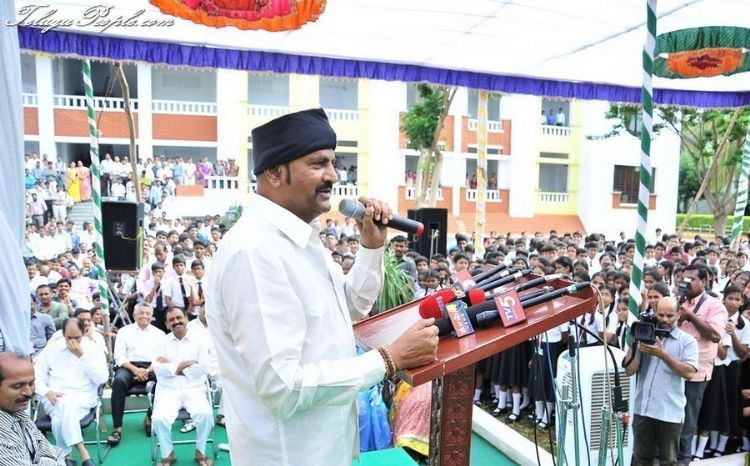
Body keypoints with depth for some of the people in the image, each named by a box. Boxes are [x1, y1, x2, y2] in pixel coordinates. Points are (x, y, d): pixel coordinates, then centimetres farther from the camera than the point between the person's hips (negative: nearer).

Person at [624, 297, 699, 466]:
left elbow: (689, 372, -14)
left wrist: (662, 354, -20)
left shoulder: (687, 341, 1)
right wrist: (633, 344, -8)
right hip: (642, 409, 2)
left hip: (670, 412, -2)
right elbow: (629, 370, 2)